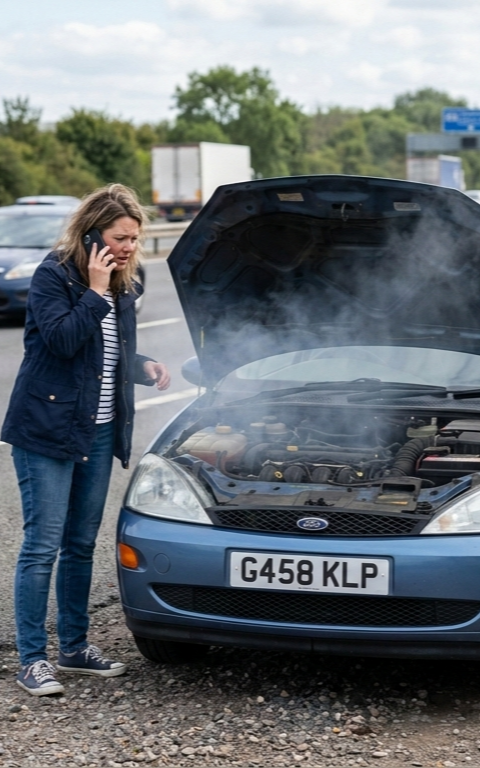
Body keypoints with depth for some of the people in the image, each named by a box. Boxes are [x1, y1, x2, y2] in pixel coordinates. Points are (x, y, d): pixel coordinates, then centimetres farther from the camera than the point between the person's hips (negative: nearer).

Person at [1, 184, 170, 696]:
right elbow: (62, 339, -23)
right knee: (43, 545, -5)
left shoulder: (122, 287, 12)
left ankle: (74, 648, 25)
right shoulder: (54, 275, -11)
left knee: (82, 544, 14)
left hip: (98, 432, 8)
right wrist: (95, 292, -20)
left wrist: (144, 367, 4)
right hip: (45, 430, -7)